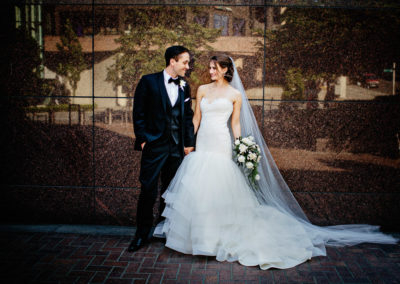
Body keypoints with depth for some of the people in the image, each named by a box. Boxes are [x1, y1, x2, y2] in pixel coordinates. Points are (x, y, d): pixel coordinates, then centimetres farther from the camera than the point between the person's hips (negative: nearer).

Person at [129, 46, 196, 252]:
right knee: (148, 190, 0)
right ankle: (142, 233, 14)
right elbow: (138, 113, -3)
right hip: (154, 146, -4)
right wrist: (142, 139, -9)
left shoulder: (184, 86, 11)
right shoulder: (149, 81, -2)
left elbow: (188, 117, 13)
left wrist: (189, 142, 5)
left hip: (177, 149, 4)